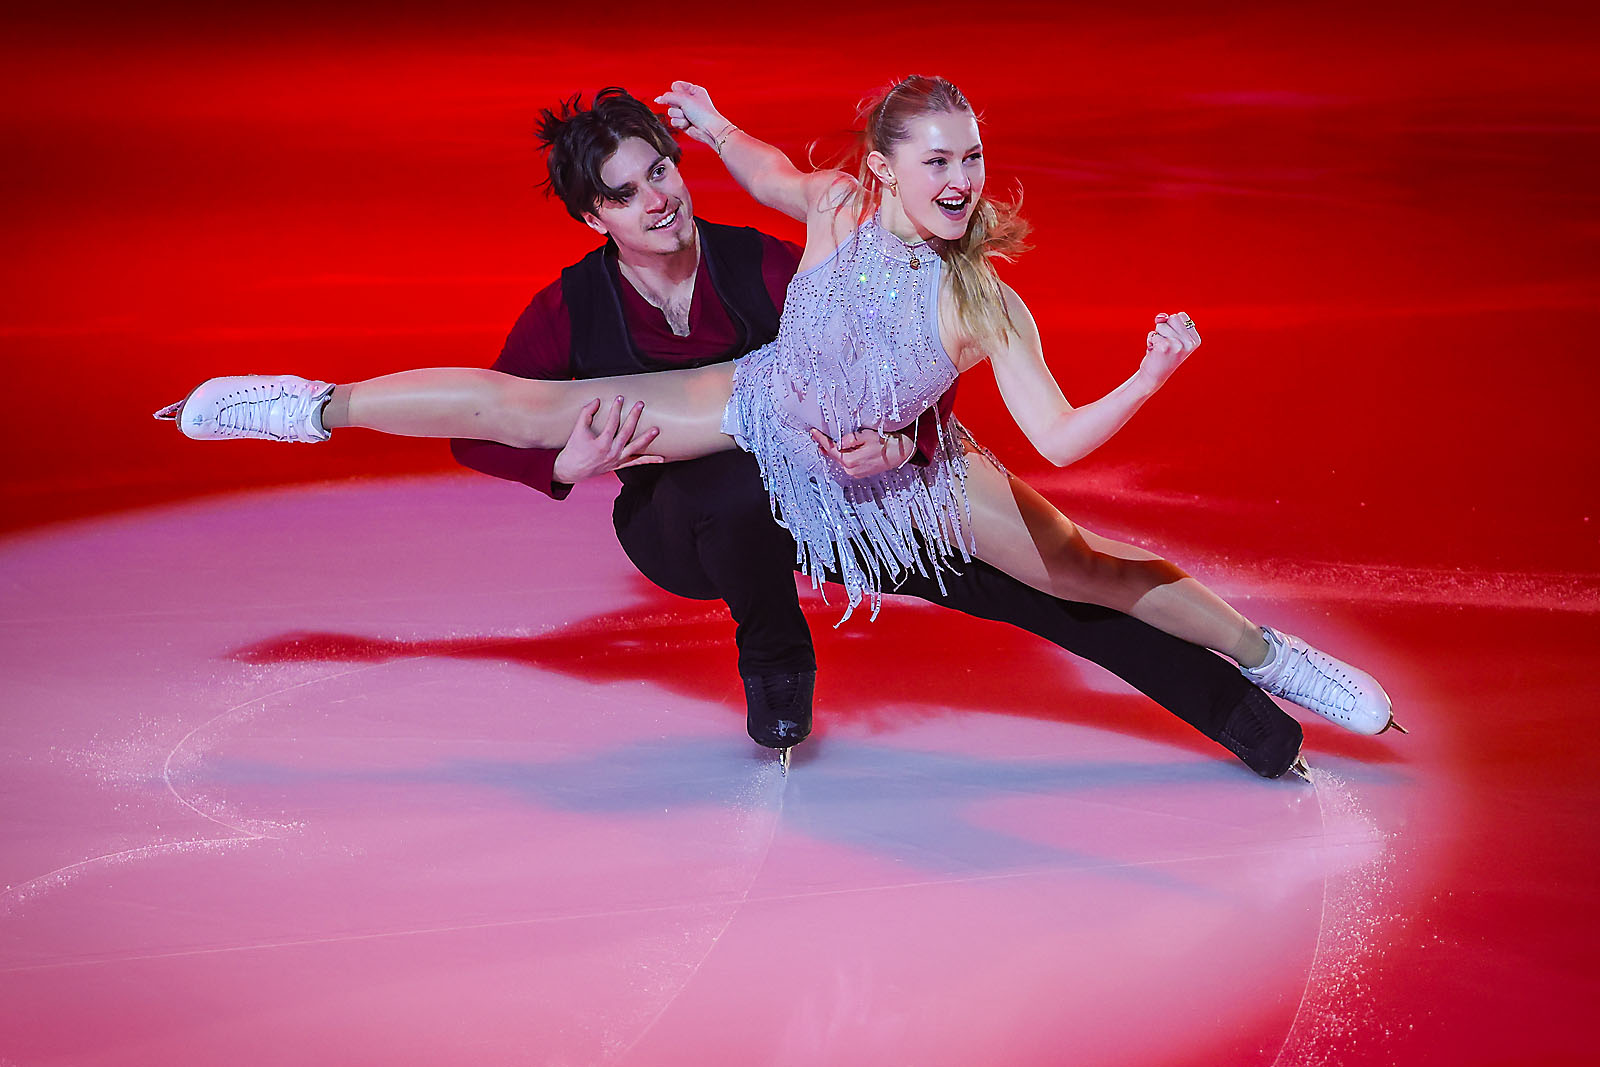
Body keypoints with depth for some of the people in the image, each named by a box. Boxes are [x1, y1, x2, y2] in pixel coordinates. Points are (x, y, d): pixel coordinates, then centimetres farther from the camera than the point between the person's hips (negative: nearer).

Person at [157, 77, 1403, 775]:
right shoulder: (840, 208, -21)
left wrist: (1151, 377, -40)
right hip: (769, 414, 1)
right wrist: (713, 123, 2)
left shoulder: (992, 308, -25)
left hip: (909, 479, -1)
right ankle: (319, 407, 14)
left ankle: (1266, 653, 21)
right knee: (533, 406, -5)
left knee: (1092, 570, -2)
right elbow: (772, 173, 5)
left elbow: (1060, 440, -28)